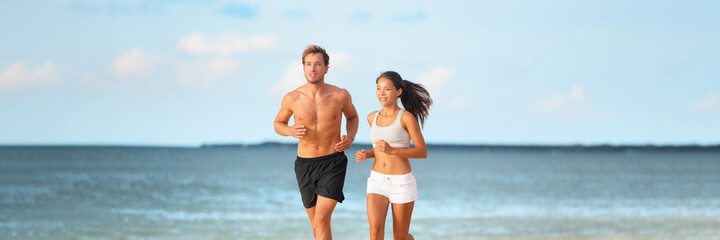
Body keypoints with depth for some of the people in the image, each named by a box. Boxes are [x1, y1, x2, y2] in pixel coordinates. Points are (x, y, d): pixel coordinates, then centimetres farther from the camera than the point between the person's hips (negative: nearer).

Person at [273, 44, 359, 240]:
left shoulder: (340, 95, -7)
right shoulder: (292, 98, -6)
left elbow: (352, 116, 15)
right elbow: (278, 124, 11)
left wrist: (350, 138, -6)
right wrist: (290, 131, -12)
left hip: (333, 162, -2)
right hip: (305, 165, 2)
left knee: (321, 220, -17)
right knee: (316, 224, 14)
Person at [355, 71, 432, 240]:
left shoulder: (407, 117, -8)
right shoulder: (372, 118, 8)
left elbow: (422, 152, -10)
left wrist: (392, 150, -23)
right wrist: (366, 155, 2)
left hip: (402, 183, -3)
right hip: (377, 181, 3)